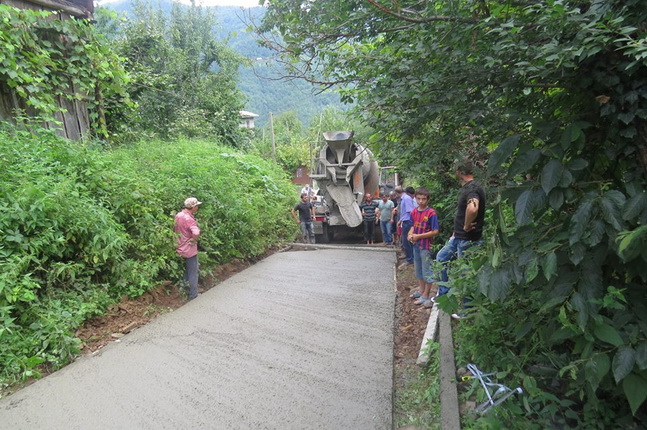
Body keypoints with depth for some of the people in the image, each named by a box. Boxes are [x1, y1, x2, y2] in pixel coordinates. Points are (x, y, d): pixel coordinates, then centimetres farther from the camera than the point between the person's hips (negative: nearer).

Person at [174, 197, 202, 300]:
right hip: (189, 250, -8)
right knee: (193, 273, 7)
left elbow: (174, 229, 16)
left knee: (184, 271, 22)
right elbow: (196, 233, -39)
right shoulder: (189, 219, -24)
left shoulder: (178, 215, 2)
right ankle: (193, 295, 17)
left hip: (180, 249, 8)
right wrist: (193, 240, -21)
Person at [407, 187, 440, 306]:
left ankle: (426, 295, 15)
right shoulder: (414, 212, 4)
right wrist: (410, 234, -5)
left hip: (426, 246, -7)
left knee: (427, 270, 4)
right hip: (416, 245, 7)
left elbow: (435, 232, -18)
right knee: (418, 268, 20)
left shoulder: (431, 213, -17)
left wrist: (418, 236, -19)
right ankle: (421, 289, 37)